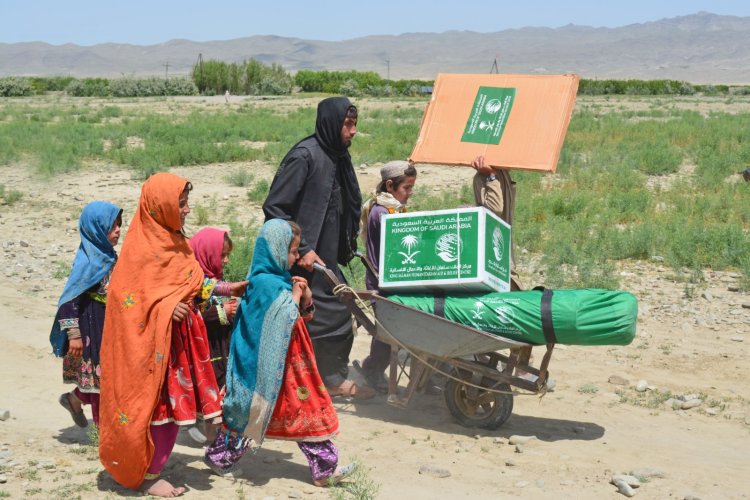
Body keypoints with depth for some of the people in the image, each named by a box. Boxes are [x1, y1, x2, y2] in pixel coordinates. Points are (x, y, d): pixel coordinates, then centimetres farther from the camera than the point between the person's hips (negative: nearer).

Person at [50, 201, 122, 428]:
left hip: (109, 325, 8)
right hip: (93, 327, -8)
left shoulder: (108, 255, 4)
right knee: (100, 374, 4)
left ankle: (75, 399, 38)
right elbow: (70, 298, -20)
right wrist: (74, 334, -20)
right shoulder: (88, 261, -20)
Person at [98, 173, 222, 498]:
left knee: (172, 403, 12)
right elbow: (125, 295, -17)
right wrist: (164, 308, -24)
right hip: (149, 340, -8)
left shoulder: (173, 242, 9)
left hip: (176, 336, 8)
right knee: (156, 403, -1)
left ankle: (149, 467, 25)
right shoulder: (141, 247, -17)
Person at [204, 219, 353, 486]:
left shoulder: (280, 278, 9)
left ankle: (325, 466, 16)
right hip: (268, 362, -9)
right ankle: (219, 456, 22)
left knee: (307, 406, 9)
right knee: (252, 408, 4)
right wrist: (295, 295, -14)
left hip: (290, 359, 9)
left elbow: (304, 315, 18)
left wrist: (306, 296, 0)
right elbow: (283, 321, -25)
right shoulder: (265, 283, -19)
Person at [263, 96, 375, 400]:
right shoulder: (304, 156, -17)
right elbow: (274, 208, -19)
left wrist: (348, 246, 16)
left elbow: (349, 207, 22)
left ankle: (335, 379, 30)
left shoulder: (338, 157, 9)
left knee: (338, 315, 15)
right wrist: (301, 250, -19)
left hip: (326, 259, 9)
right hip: (302, 261, -9)